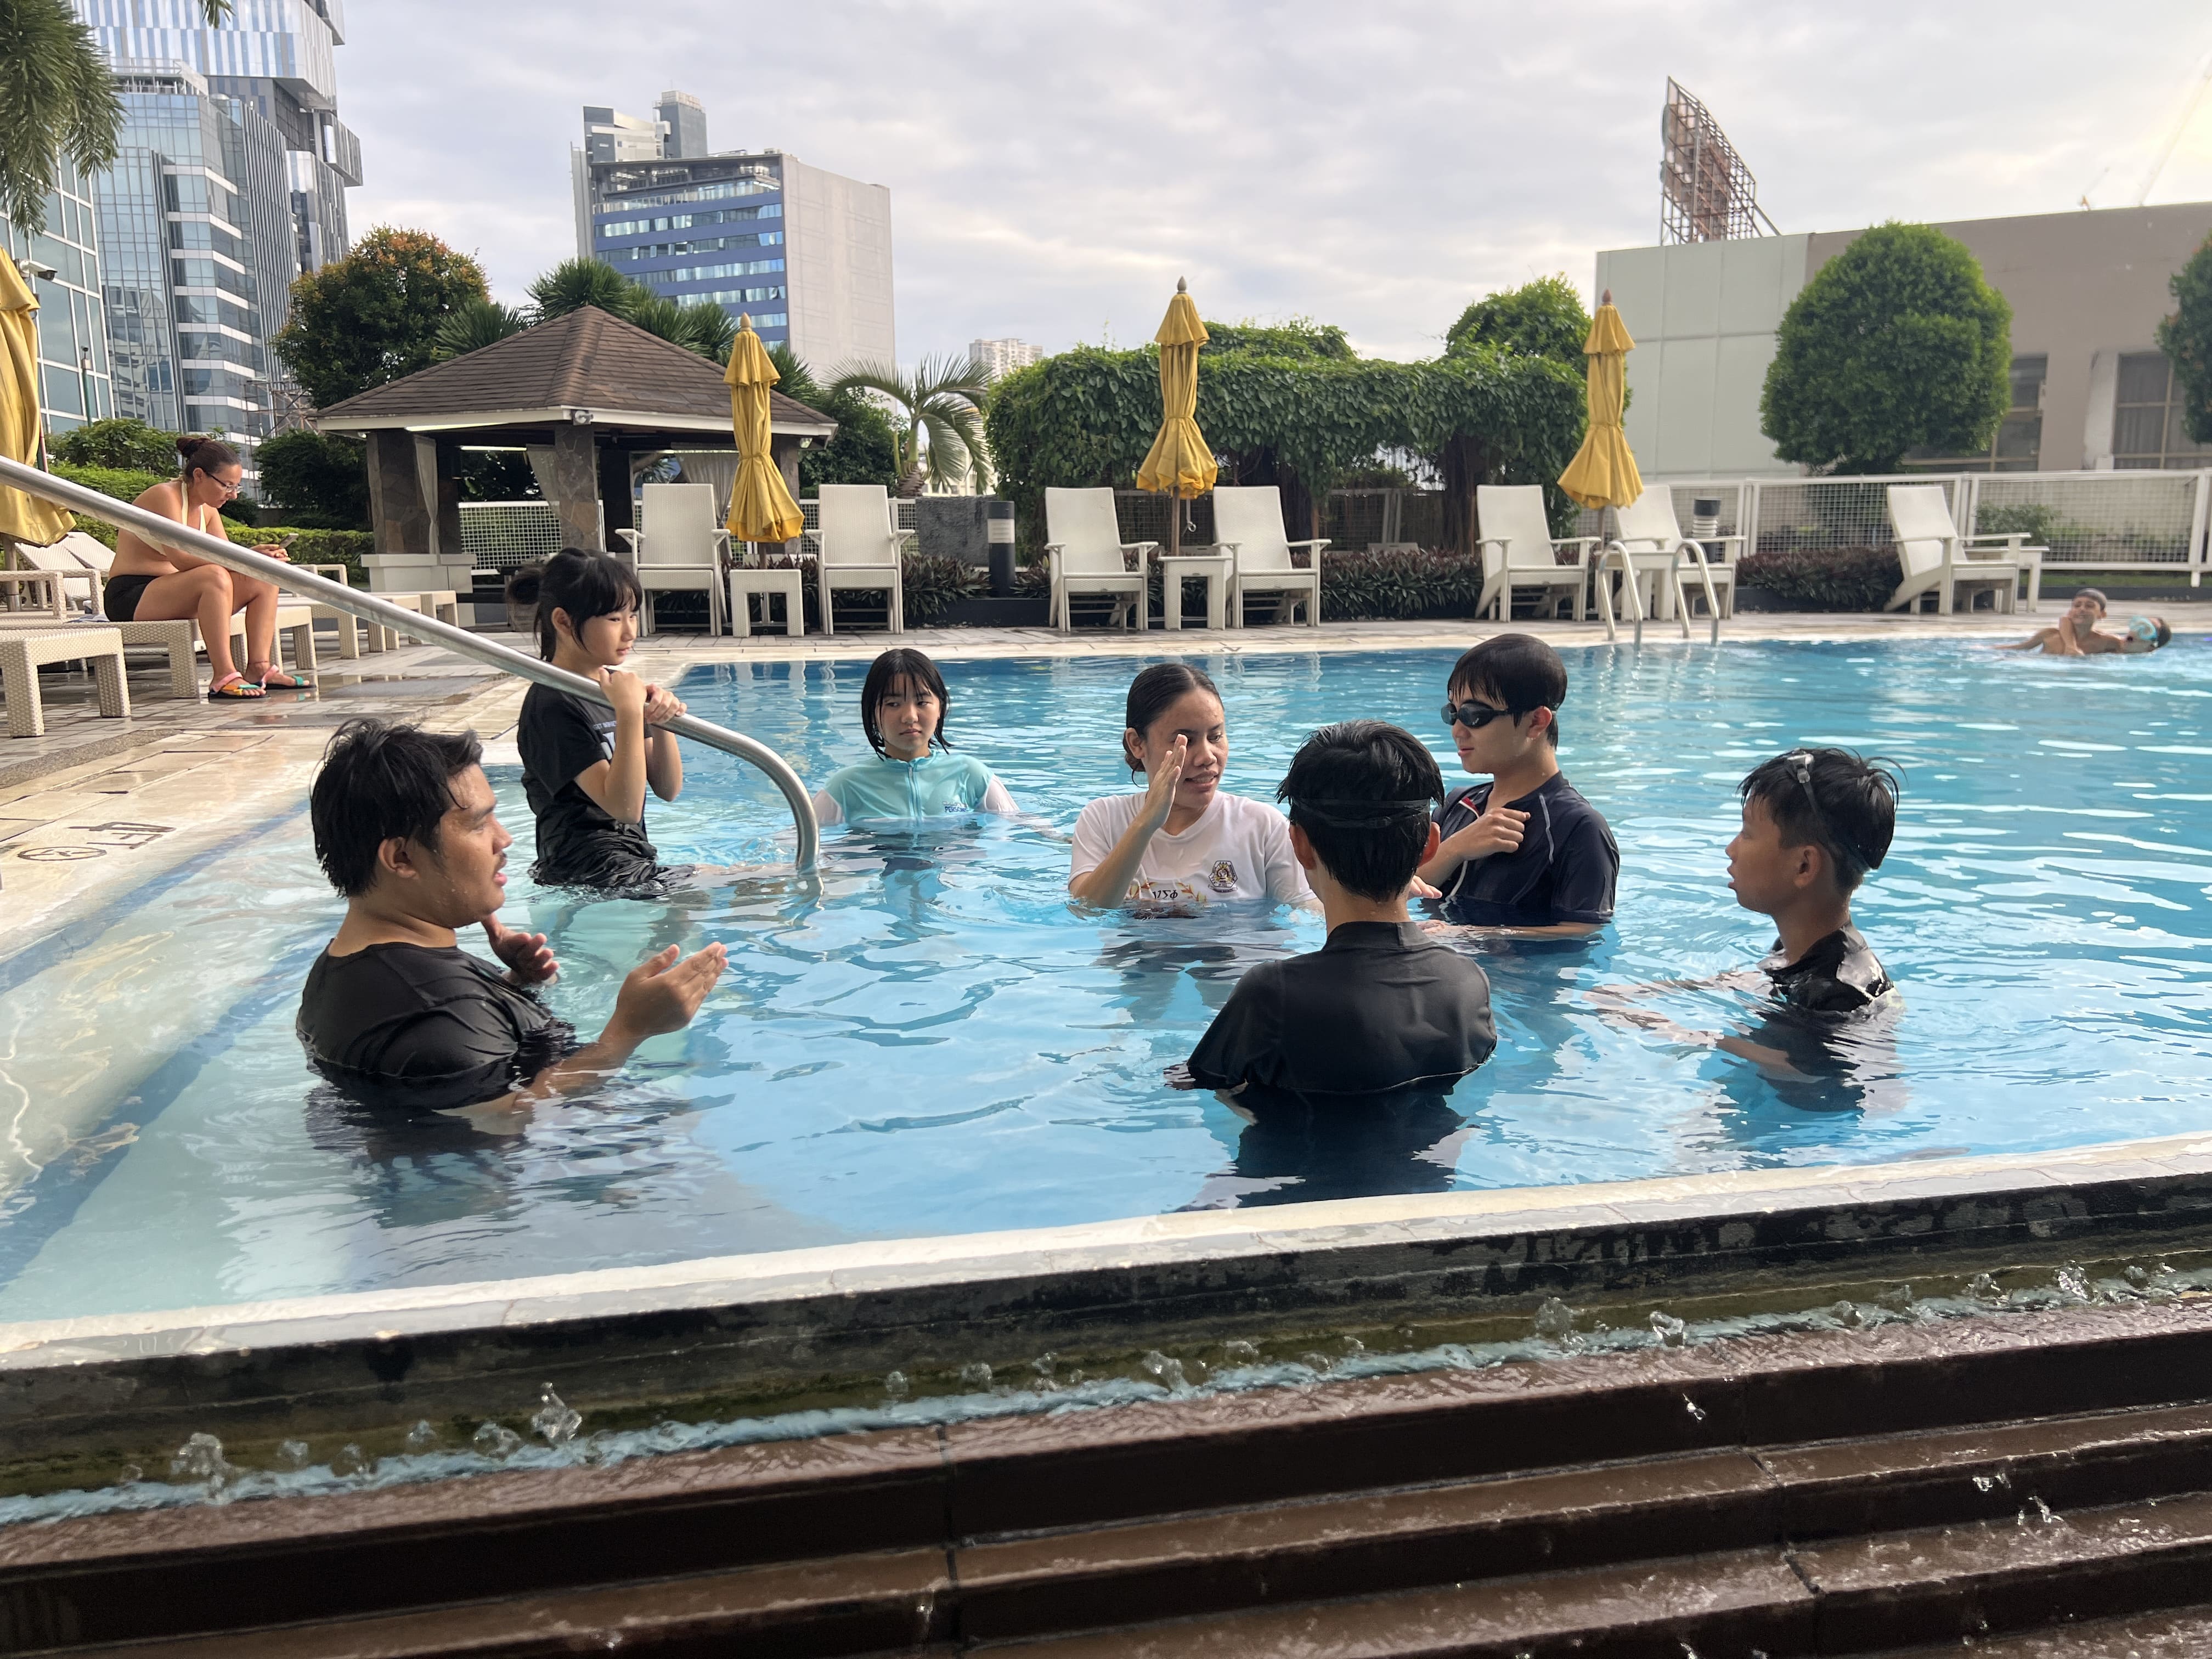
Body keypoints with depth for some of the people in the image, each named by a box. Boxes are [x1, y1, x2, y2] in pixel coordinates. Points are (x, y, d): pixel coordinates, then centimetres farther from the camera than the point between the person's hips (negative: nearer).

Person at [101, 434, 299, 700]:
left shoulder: (207, 510, 10)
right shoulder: (164, 496, -15)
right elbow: (181, 558, -26)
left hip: (173, 594, 9)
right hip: (132, 598, -9)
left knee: (264, 578, -4)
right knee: (214, 577, -35)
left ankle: (258, 669, -13)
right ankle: (222, 678, -39)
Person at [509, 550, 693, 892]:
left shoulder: (615, 684, 11)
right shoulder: (552, 706, -15)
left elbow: (668, 790, 7)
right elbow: (625, 806, -23)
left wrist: (661, 721, -10)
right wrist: (630, 713, -27)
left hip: (634, 858, 9)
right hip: (587, 874, -9)